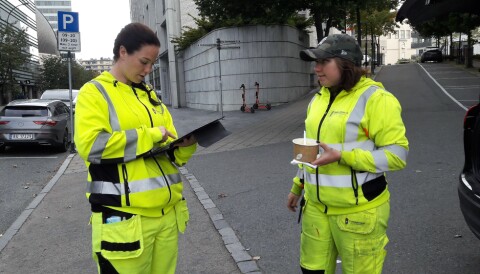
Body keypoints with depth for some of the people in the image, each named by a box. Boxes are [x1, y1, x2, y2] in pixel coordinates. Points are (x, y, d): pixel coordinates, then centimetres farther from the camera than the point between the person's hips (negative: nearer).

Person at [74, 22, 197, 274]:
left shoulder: (150, 96, 16)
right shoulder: (94, 93, -3)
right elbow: (90, 145, -20)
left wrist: (185, 146, -5)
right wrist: (149, 135, -16)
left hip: (167, 212, 6)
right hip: (124, 218, -6)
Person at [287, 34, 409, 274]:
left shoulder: (375, 99, -14)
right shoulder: (319, 99, 9)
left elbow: (396, 154, -17)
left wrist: (341, 157, -25)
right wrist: (297, 186, 22)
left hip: (358, 210, -6)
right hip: (316, 205, 7)